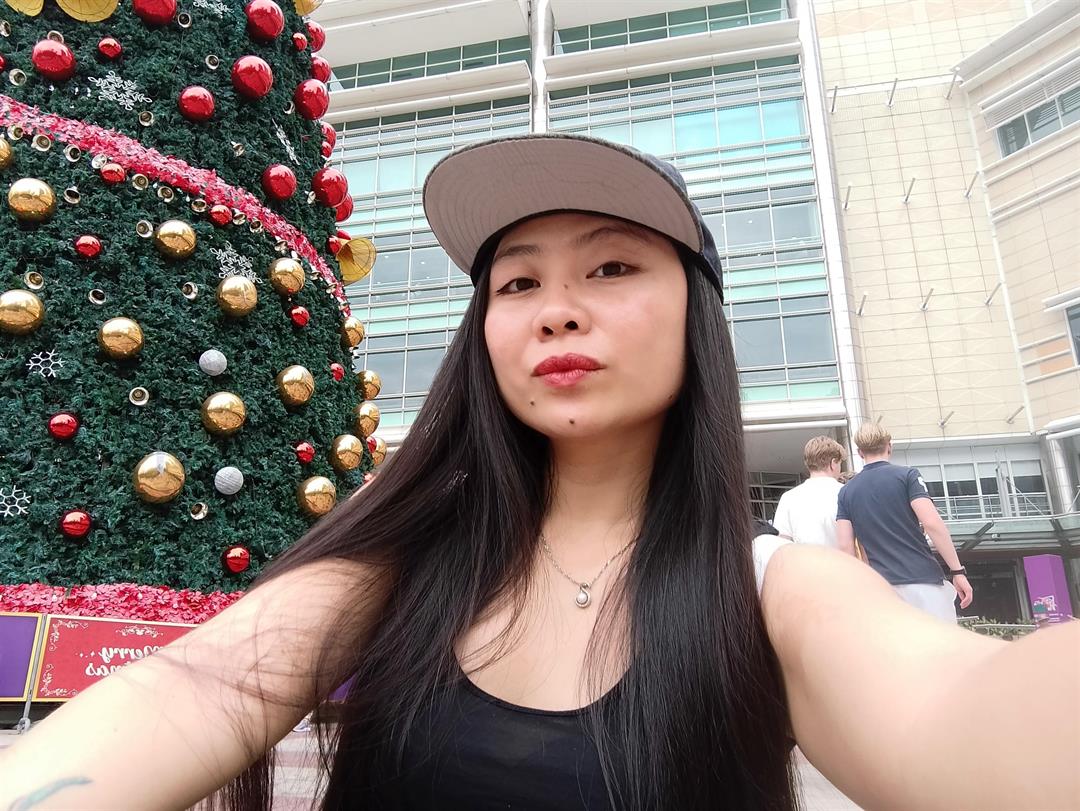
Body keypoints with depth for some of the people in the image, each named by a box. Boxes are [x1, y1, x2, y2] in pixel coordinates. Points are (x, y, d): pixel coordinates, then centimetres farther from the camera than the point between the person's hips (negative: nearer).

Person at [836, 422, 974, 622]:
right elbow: (932, 523, -11)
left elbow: (845, 545, 3)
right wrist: (958, 571, -7)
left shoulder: (846, 492, 9)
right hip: (923, 582, -3)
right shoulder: (906, 475, 0)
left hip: (882, 588, 3)